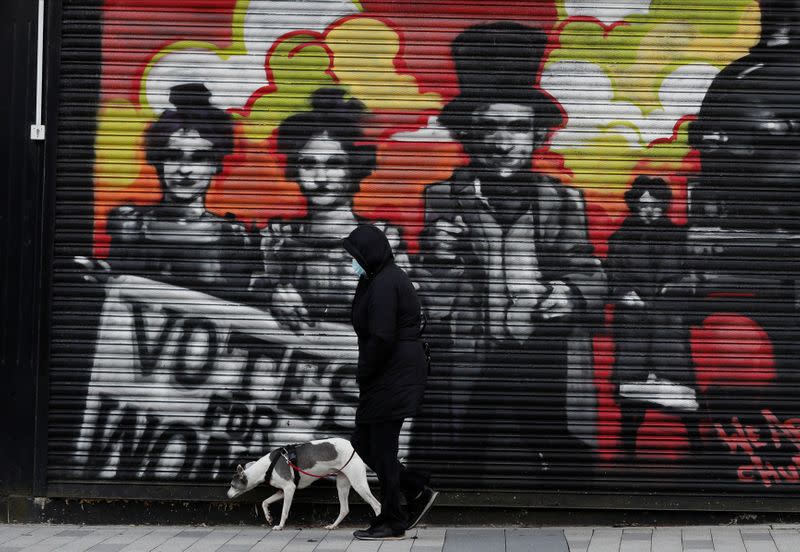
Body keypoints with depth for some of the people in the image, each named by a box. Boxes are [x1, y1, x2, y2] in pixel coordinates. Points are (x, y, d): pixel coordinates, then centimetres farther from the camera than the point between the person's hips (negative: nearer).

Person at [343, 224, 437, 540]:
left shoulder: (384, 285, -18)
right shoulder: (383, 279, 15)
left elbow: (381, 339, -23)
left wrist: (363, 375, -11)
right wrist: (366, 375, 12)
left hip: (392, 377, -10)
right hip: (392, 377, 10)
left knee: (382, 448, -2)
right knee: (363, 444, 14)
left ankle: (391, 523, 8)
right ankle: (418, 492, 19)